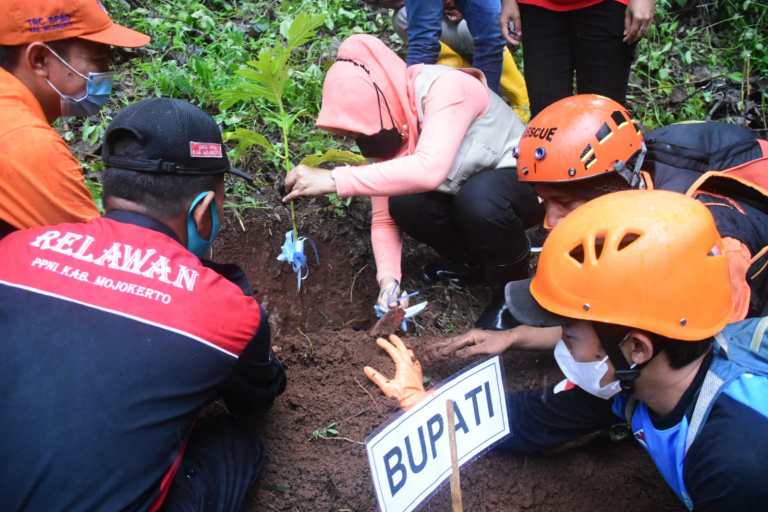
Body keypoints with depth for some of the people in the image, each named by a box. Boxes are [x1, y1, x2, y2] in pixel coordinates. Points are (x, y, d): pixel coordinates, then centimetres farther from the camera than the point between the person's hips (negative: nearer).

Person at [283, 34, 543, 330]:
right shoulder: (386, 127, -9)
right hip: (465, 187, 6)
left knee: (478, 198, -38)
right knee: (403, 203, -22)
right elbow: (385, 218, -7)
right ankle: (473, 262, 6)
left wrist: (333, 180, -48)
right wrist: (389, 279, -25)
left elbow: (429, 169, -47)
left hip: (522, 177, -6)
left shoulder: (445, 88, -30)